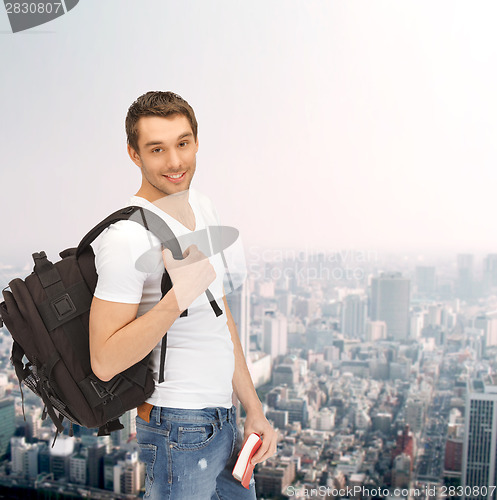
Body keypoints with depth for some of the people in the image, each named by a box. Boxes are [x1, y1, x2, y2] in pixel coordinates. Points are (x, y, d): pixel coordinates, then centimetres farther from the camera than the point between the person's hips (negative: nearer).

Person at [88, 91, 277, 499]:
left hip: (223, 420, 8)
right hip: (181, 431, -8)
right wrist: (177, 299, -32)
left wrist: (254, 409, 10)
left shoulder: (203, 208, 6)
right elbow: (105, 362, -21)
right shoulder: (127, 238, -21)